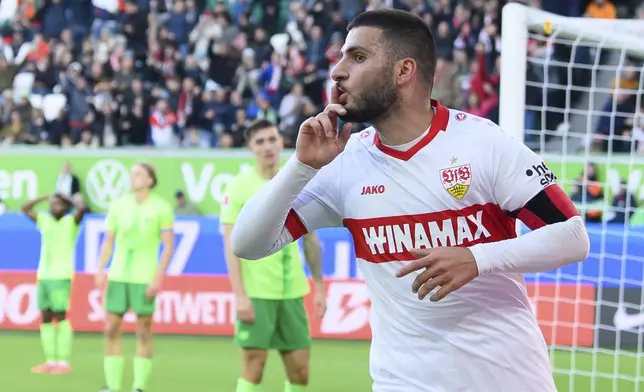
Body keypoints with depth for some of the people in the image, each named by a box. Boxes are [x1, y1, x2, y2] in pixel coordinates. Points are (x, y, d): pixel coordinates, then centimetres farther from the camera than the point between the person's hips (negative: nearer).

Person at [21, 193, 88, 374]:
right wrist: (45, 197, 12)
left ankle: (64, 362, -5)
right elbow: (25, 209, 16)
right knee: (45, 318, 4)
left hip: (61, 277, -6)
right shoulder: (45, 220, 14)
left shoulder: (71, 221, -1)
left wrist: (69, 199, -1)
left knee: (60, 317, -7)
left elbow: (82, 208, -19)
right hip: (43, 276, 6)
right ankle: (50, 361, 8)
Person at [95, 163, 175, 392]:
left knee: (144, 331, 0)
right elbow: (108, 241, 11)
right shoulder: (118, 205, 7)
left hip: (145, 279, -4)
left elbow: (168, 246, -4)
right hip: (118, 276, 4)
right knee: (111, 329, 1)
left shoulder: (161, 208, -3)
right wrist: (100, 271, 1)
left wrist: (158, 278, -11)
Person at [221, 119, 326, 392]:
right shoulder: (240, 187, -4)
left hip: (292, 291, 4)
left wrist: (319, 288, 9)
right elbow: (231, 245, -7)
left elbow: (310, 241, 15)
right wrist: (240, 295, -15)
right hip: (255, 291, -4)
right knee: (253, 368, -4)